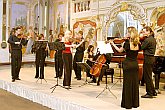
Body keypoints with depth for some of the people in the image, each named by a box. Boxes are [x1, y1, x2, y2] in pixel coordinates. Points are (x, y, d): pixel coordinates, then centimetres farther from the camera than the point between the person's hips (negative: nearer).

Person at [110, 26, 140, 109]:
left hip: (128, 64, -5)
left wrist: (113, 44, 17)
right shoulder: (138, 44, -1)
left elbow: (119, 50, 3)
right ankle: (135, 103, 19)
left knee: (127, 83, 3)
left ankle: (128, 104, 10)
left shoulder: (127, 43, -13)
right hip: (135, 64, 5)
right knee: (135, 83, 11)